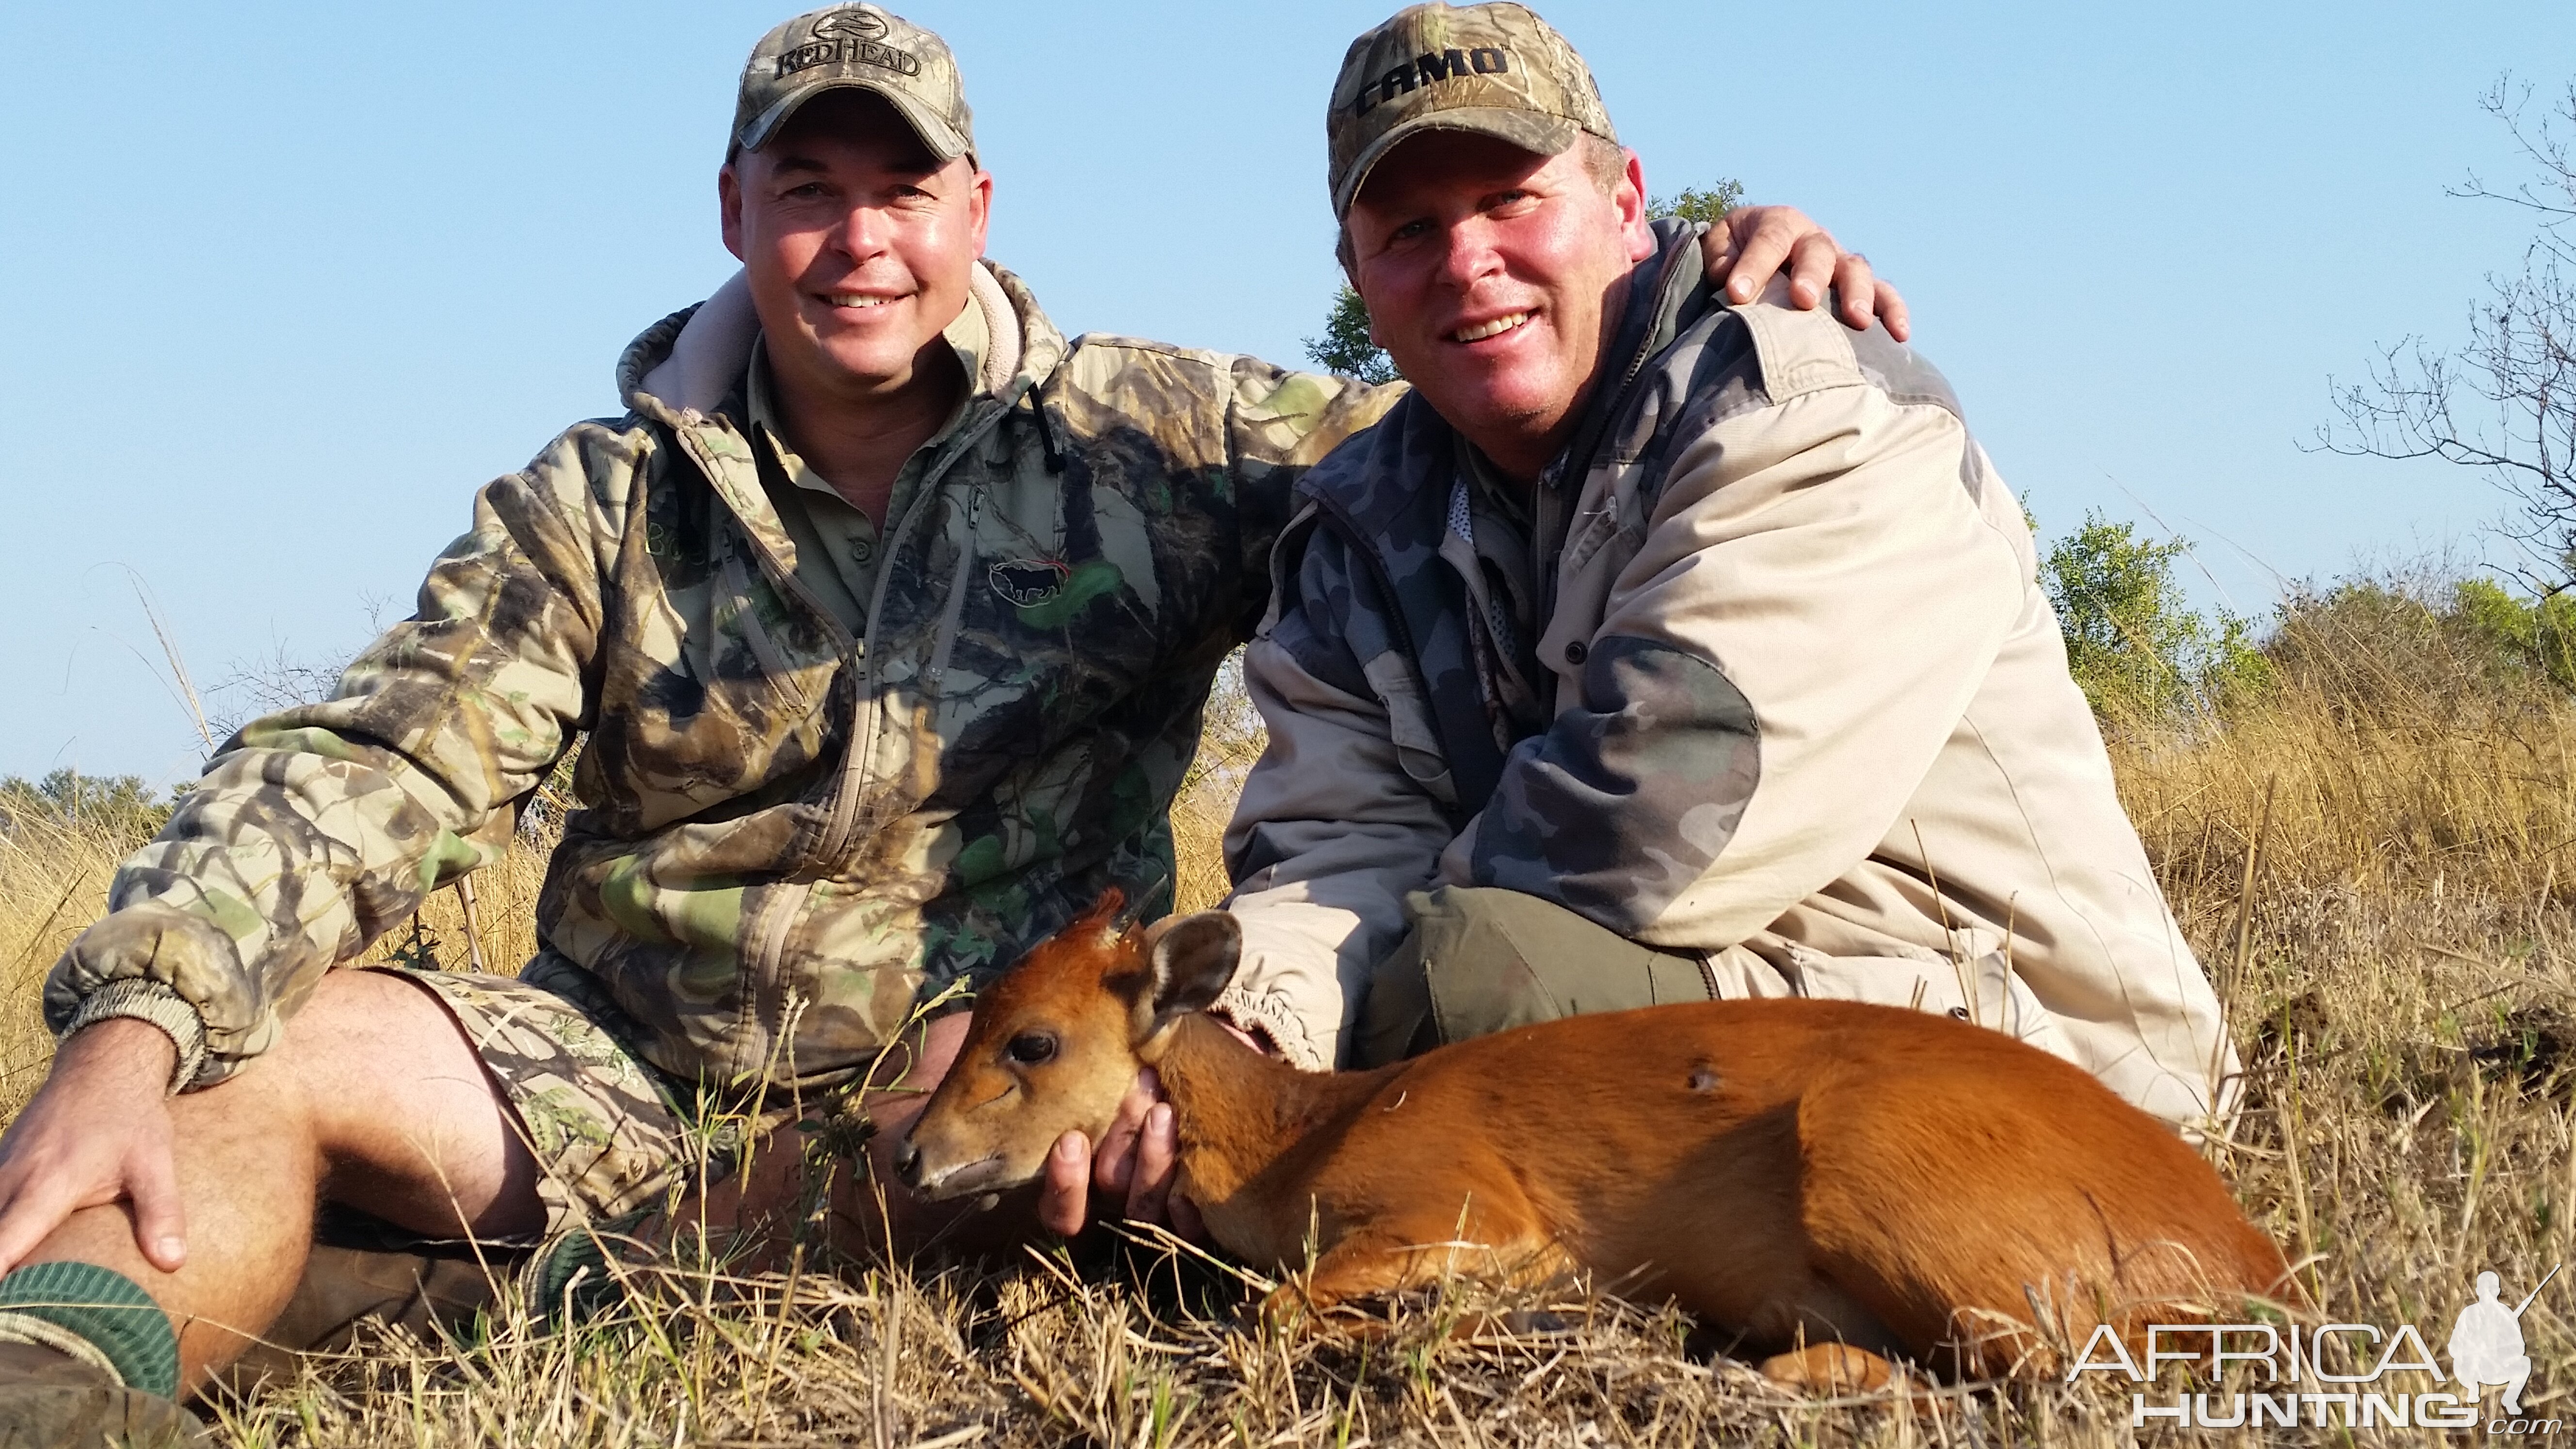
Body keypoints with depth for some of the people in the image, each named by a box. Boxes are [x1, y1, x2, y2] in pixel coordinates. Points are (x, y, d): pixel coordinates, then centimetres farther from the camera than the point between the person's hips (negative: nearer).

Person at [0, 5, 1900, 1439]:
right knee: (255, 1049, -23)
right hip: (627, 1080, 1)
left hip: (971, 1101, -1)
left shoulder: (1158, 443, 4)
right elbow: (364, 777, -6)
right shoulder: (598, 506, 4)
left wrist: (1725, 299, -8)